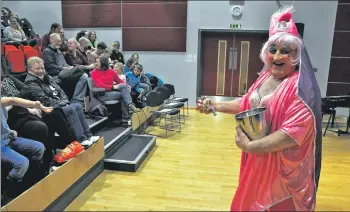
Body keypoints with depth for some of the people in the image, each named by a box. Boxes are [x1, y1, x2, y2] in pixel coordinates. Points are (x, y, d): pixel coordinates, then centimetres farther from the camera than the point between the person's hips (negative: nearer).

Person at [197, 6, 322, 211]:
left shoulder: (299, 86, -23)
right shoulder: (265, 77, 2)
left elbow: (295, 132, -29)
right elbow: (246, 103, 15)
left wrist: (249, 146, -25)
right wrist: (215, 105, 4)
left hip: (282, 164, -7)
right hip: (256, 159, 7)